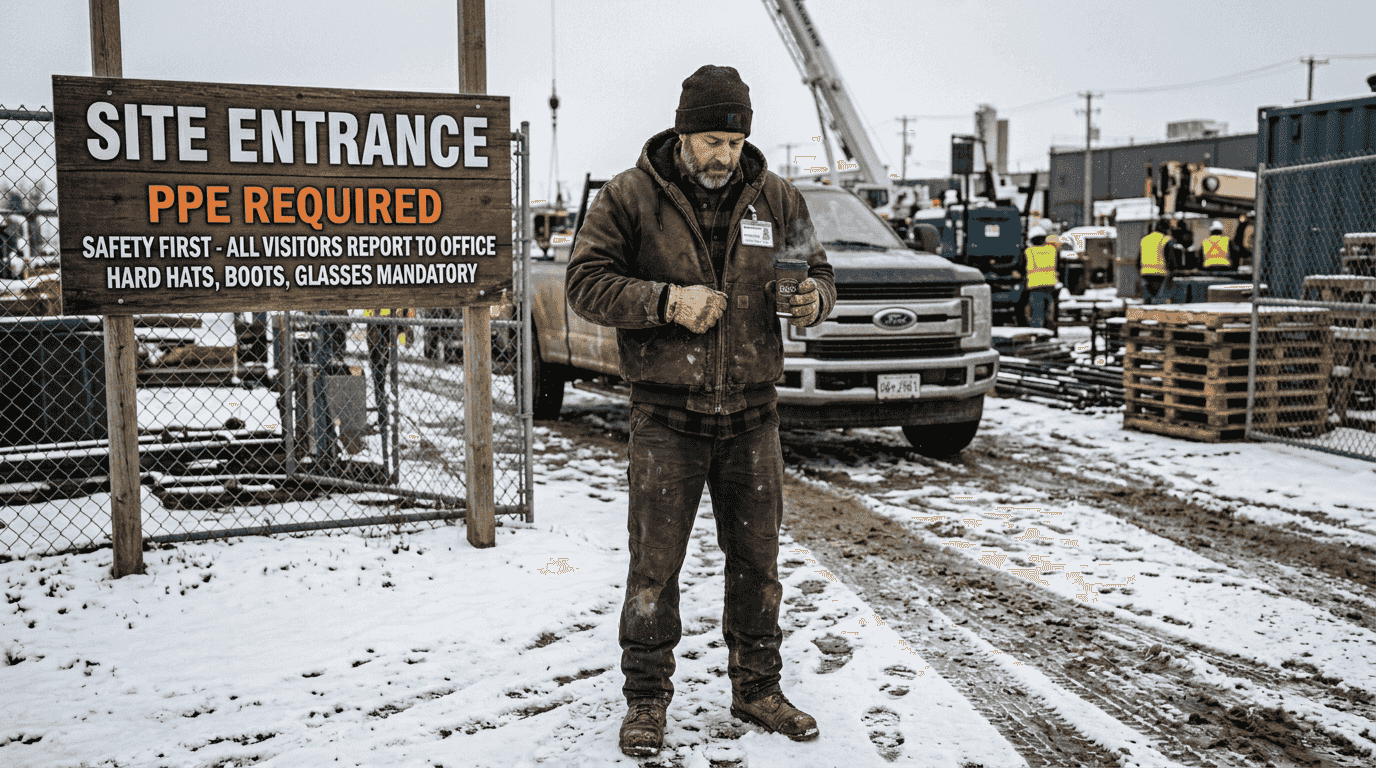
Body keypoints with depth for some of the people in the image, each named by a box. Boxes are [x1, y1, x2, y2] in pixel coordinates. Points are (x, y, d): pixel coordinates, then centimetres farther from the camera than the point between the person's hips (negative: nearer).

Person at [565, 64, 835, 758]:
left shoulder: (775, 199, 6)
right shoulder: (629, 197, -4)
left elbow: (818, 274, 13)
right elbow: (585, 284, -7)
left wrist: (812, 297, -12)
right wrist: (665, 301, -20)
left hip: (752, 414, 3)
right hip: (668, 414, -3)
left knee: (757, 561, 12)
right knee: (653, 565, 2)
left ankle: (757, 690, 29)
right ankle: (646, 700, 19)